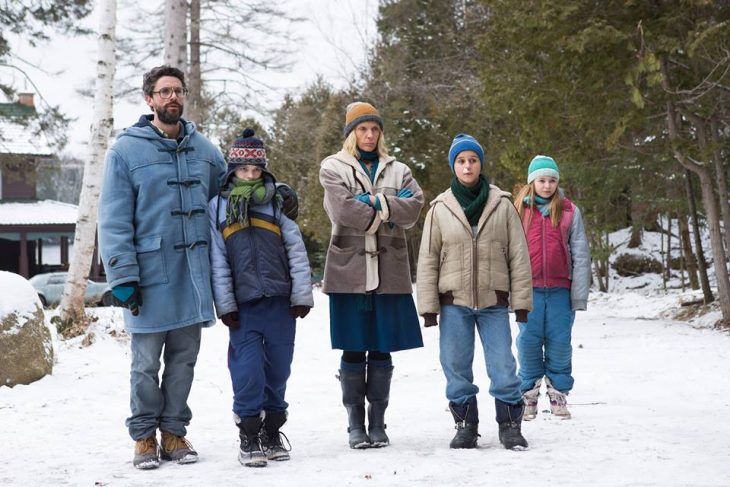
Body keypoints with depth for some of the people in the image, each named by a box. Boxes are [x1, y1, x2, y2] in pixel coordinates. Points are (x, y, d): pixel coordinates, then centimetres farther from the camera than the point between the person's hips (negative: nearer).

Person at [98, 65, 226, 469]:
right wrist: (122, 276, -14)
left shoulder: (203, 149, 9)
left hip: (193, 272, 4)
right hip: (150, 274, -4)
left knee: (183, 359, 10)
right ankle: (144, 436, 15)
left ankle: (174, 431, 20)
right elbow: (113, 221, -8)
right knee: (146, 364, 3)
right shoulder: (126, 150, -4)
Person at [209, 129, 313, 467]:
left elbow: (297, 251, 4)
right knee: (248, 371, -5)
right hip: (244, 306, -1)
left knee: (278, 369, 8)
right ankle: (249, 436, 6)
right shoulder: (218, 207, 6)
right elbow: (218, 262, 3)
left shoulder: (276, 203, 8)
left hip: (279, 303, 1)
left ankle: (272, 433, 21)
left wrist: (302, 296, -2)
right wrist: (225, 305, -2)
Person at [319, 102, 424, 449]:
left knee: (382, 351, 5)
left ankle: (378, 422, 13)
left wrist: (373, 202, -11)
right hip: (350, 270, -2)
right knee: (353, 352, 0)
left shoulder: (397, 170, 15)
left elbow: (414, 207, -3)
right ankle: (355, 424, 9)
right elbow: (344, 211, -11)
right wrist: (388, 213, -4)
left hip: (388, 271, 2)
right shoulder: (333, 168, 6)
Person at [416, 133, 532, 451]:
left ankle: (510, 426, 10)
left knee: (503, 366, -3)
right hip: (454, 301, 1)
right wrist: (428, 305, -1)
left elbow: (519, 255, 3)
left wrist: (521, 300, -1)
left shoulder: (501, 204, 3)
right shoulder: (440, 208, 4)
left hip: (493, 301, -1)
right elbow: (427, 259, 5)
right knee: (456, 367, 5)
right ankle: (465, 426, 18)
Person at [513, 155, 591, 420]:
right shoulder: (520, 210, 5)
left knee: (560, 342, 2)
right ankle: (529, 396, 12)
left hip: (560, 289, 0)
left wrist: (579, 295, 0)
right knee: (529, 341, 1)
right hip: (529, 289, 0)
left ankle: (558, 395, 15)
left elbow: (581, 255, 4)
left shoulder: (570, 211, 4)